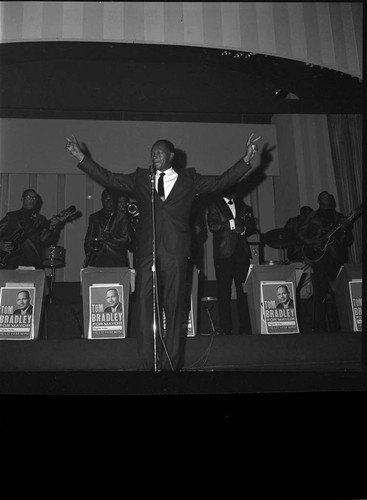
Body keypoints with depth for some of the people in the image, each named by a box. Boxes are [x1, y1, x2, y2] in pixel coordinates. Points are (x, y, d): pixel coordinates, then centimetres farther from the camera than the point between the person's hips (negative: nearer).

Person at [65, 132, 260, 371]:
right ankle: (147, 363, 3)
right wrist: (80, 156, 11)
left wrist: (247, 158, 1)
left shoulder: (189, 179, 12)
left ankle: (171, 363, 11)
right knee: (145, 308, -2)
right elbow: (108, 178, 15)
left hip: (175, 252, -1)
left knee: (174, 309, 3)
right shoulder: (140, 178, 15)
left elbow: (222, 181, 9)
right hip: (147, 251, 1)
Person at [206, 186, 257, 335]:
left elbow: (252, 226, 19)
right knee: (224, 292, -4)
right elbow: (213, 226, -7)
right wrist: (232, 224, -14)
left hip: (241, 252, 3)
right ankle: (225, 327, 0)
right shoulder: (215, 204, 7)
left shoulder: (241, 204, 21)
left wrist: (243, 229, -2)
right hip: (223, 254, -3)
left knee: (243, 290, -3)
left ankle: (245, 326, 0)